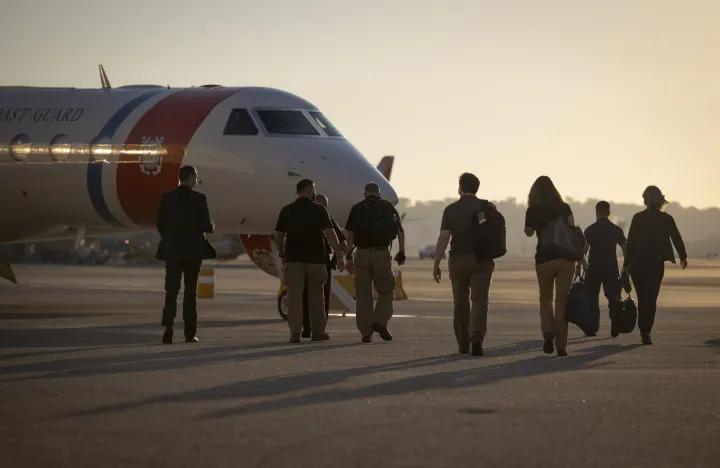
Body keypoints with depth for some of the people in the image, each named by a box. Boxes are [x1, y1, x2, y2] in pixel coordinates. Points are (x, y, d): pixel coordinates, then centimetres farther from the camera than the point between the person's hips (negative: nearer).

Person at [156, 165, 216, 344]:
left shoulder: (167, 198, -1)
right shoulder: (199, 198, -10)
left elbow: (161, 224, 2)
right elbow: (205, 225, -10)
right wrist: (212, 227, 13)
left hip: (172, 250, 2)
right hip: (193, 250, -2)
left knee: (171, 291, 3)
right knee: (190, 292, 7)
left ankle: (168, 328, -13)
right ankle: (190, 333, 7)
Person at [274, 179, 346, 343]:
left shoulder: (286, 211, 5)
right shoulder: (319, 210, -3)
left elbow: (278, 236, 8)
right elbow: (329, 234, -10)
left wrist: (282, 255, 21)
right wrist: (339, 256, -8)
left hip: (293, 258, 1)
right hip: (315, 258, -1)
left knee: (294, 296, 0)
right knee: (315, 296, 9)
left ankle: (295, 333, -8)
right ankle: (318, 332, 15)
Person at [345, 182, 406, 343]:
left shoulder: (357, 209, 7)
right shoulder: (388, 207, 7)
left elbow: (350, 235, 1)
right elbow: (400, 231, 3)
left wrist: (349, 256, 5)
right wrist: (401, 252, 10)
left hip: (362, 253, 1)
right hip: (382, 253, -1)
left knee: (363, 294, 6)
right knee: (387, 291, 11)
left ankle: (366, 333, 5)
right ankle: (380, 321, -10)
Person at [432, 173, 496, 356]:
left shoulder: (451, 209, -2)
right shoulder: (487, 207, 2)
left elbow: (443, 238, -6)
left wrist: (436, 264, -3)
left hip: (458, 259, 0)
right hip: (481, 259, 0)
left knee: (461, 302, 11)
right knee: (480, 300, -2)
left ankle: (463, 343, 15)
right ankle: (477, 336, -24)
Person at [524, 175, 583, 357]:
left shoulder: (533, 211, -1)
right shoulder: (564, 208, 4)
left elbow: (529, 232, 12)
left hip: (544, 259, -1)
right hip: (565, 258, 1)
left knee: (545, 298, 16)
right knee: (562, 300, 5)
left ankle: (548, 331, -10)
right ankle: (561, 345, 1)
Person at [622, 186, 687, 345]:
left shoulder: (638, 218, -4)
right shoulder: (666, 219, -3)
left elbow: (630, 242, -4)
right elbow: (677, 238, 4)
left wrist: (626, 264, 1)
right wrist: (683, 257, 20)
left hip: (637, 264, 1)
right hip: (656, 264, -1)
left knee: (642, 298, 15)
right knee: (651, 298, 4)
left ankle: (643, 329, 18)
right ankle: (646, 331, -8)